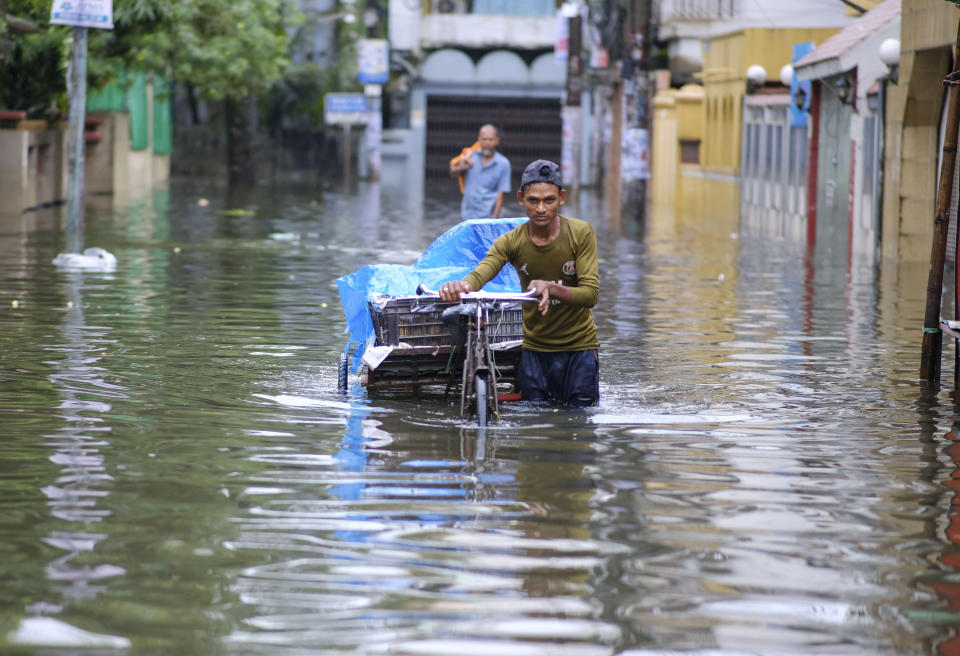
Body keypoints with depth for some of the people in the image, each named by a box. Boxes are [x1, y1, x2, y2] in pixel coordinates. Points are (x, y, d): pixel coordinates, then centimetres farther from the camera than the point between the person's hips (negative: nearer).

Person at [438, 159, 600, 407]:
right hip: (534, 347, 2)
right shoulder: (511, 242, -8)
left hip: (578, 347, -1)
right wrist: (461, 286, -50)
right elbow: (480, 274, -25)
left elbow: (590, 294, -18)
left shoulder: (581, 233, -12)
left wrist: (551, 289, -37)